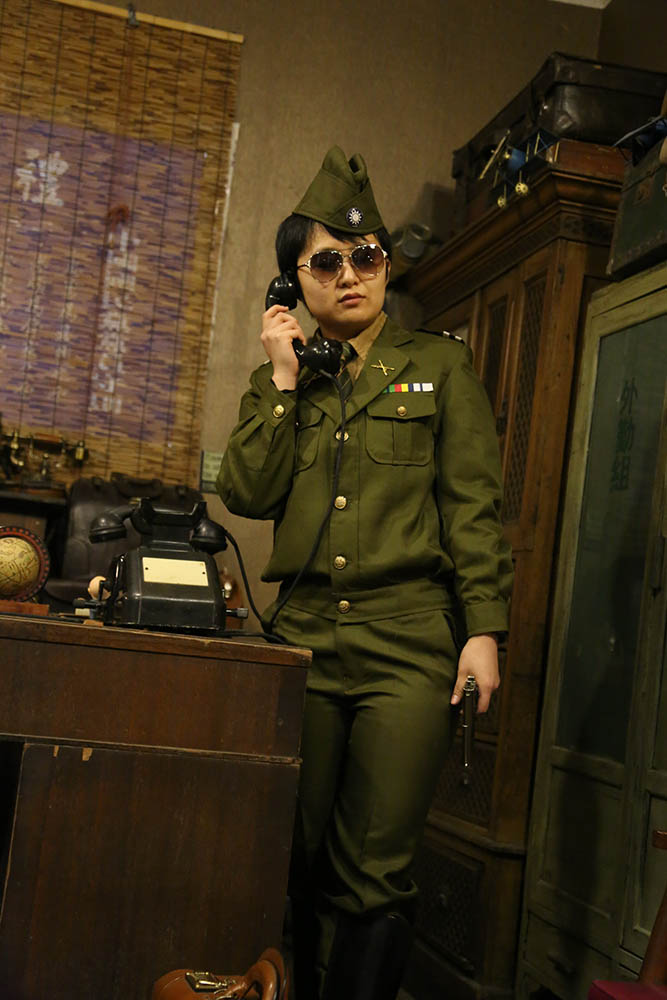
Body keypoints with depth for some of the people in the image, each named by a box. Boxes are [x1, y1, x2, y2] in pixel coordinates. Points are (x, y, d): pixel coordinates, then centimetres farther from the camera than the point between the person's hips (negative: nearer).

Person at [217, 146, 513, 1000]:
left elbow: (473, 504, 2)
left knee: (375, 874, -2)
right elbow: (247, 494, 2)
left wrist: (483, 628, -7)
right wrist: (284, 379, -1)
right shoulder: (279, 381, 16)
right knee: (299, 862, 7)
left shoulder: (438, 366, 8)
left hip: (409, 641, -3)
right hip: (305, 634, 3)